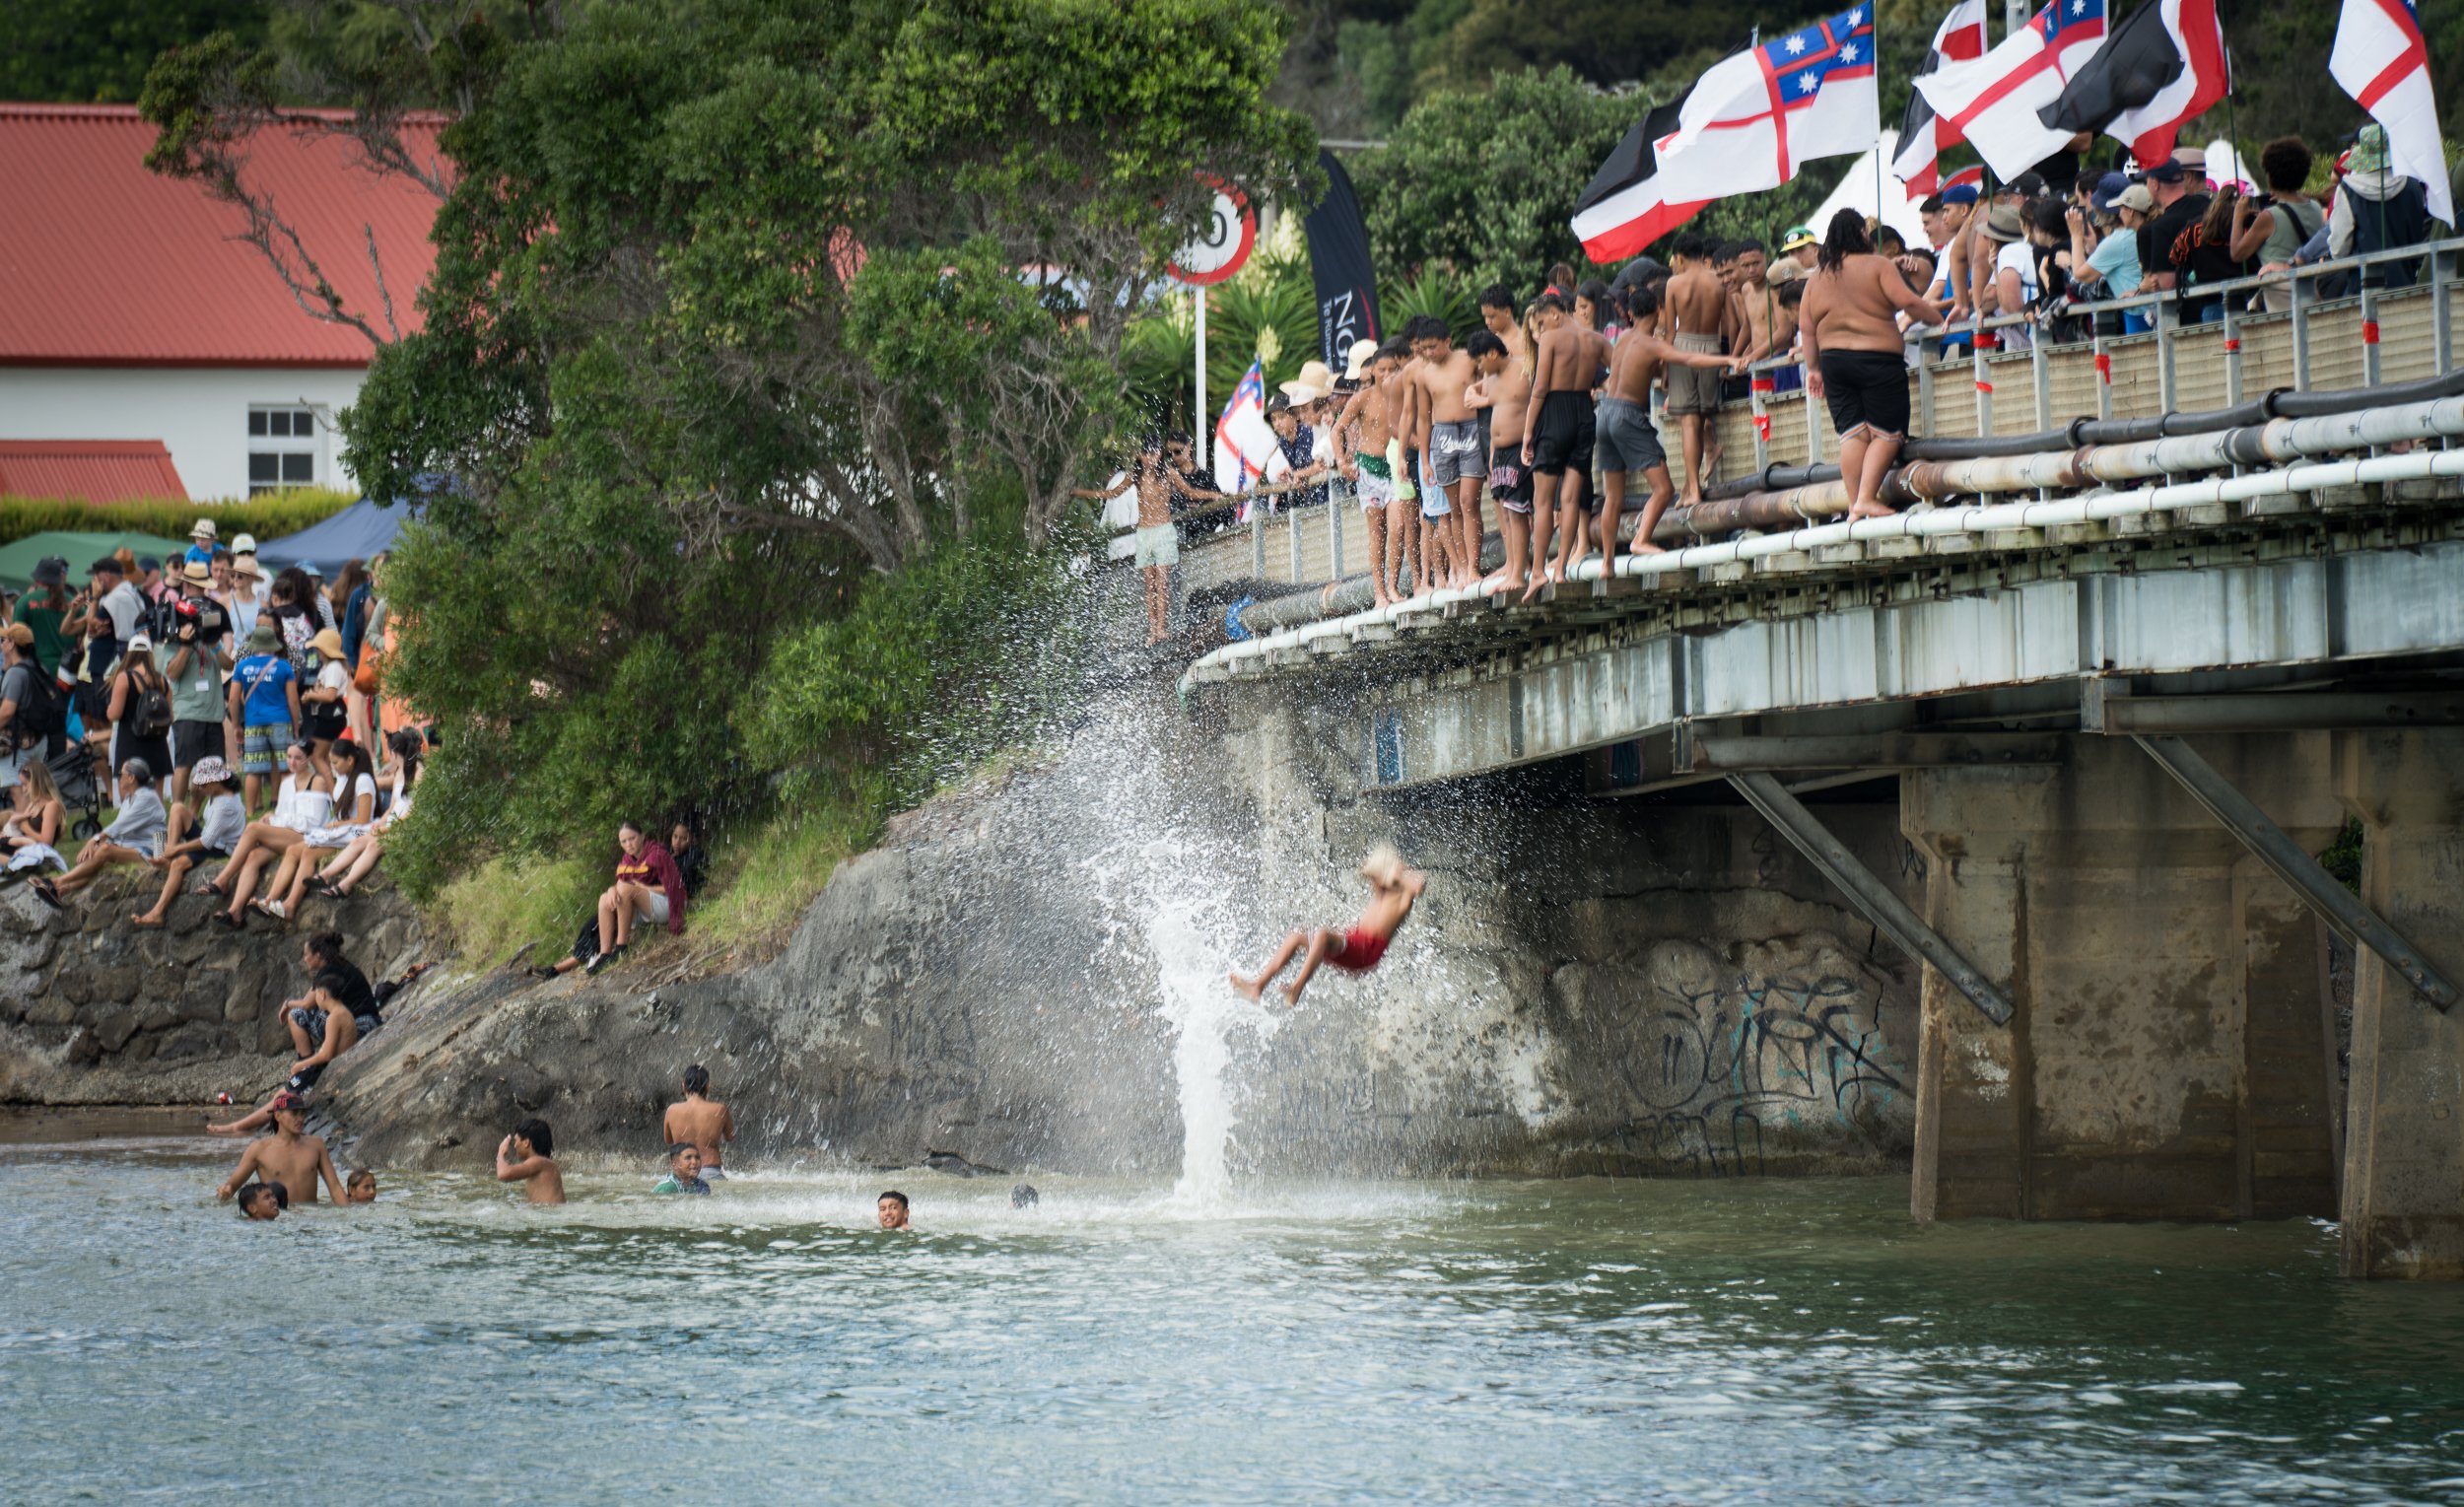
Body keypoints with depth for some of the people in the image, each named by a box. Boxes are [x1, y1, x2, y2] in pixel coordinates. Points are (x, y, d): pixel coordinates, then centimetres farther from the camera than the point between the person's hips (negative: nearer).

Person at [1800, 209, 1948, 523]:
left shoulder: (1818, 276, 11)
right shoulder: (1877, 266, -4)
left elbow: (1806, 326, 11)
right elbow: (1908, 302, -12)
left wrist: (1814, 368, 17)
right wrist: (1937, 318, 2)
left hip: (1833, 358, 5)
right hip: (1877, 355, -5)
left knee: (1852, 432, 6)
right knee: (1886, 432, -1)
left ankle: (1854, 503, -1)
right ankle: (1867, 498, -14)